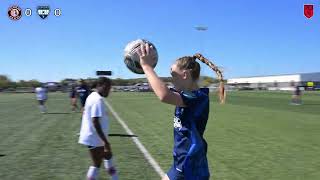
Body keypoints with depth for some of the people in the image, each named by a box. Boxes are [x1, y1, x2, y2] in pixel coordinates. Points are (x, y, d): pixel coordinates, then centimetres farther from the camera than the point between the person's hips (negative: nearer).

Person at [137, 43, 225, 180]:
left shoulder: (198, 97, -22)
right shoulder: (188, 95, 5)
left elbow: (164, 96, -40)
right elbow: (163, 91, 20)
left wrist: (147, 66, -29)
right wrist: (147, 68, 10)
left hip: (190, 168, -9)